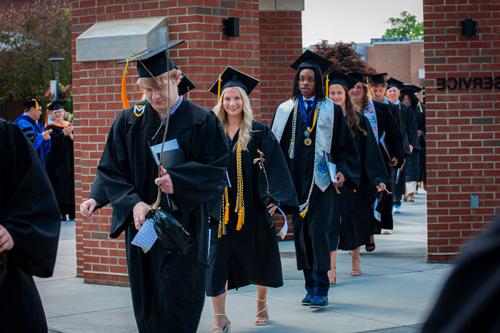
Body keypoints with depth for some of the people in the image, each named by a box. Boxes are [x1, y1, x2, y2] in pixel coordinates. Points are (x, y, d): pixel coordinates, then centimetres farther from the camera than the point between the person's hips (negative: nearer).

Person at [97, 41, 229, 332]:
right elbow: (110, 171, 4)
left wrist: (177, 182, -21)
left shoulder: (202, 122, -3)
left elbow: (218, 172, -4)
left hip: (185, 227, -3)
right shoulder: (129, 122, 5)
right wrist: (133, 203, -14)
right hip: (143, 224, 3)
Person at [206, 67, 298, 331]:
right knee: (217, 261, -5)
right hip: (220, 208, 1)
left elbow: (275, 167, -8)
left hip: (251, 208, -1)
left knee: (258, 258, 14)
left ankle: (262, 304, 38)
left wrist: (274, 198, -18)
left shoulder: (259, 133, -3)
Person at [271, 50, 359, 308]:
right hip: (295, 179, 3)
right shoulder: (286, 110, 9)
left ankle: (320, 289, -9)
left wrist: (342, 170, -11)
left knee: (318, 231, -10)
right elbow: (276, 145, 10)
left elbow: (344, 145, 3)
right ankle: (311, 286, 15)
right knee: (301, 232, 6)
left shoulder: (330, 110, 2)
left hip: (321, 180, -3)